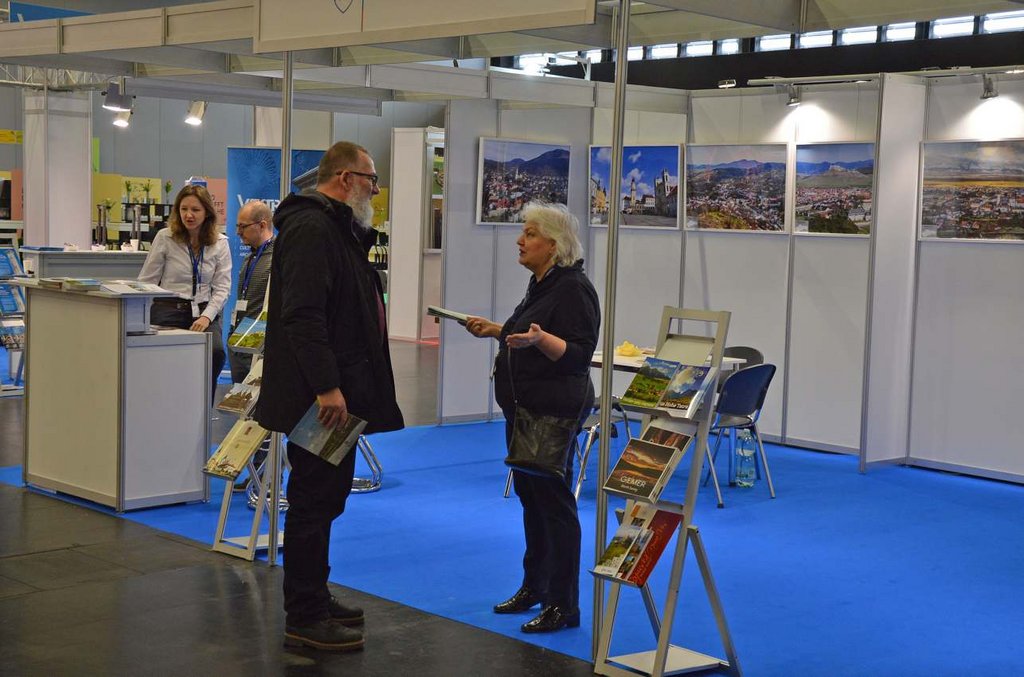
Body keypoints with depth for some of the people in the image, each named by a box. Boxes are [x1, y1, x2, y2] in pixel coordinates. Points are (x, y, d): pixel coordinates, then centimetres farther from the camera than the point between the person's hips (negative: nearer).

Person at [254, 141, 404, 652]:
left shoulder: (339, 230, 19)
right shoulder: (311, 228, -16)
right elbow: (303, 313, -26)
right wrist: (327, 386, -29)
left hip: (337, 394, 11)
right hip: (319, 397, -11)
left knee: (325, 497, 17)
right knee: (313, 502, -4)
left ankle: (314, 601, 28)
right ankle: (303, 619, 4)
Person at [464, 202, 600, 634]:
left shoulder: (573, 289, -16)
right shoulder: (542, 284, 14)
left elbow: (578, 354, -22)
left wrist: (538, 338, -35)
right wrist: (494, 331, 18)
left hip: (554, 412, -10)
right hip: (524, 407, 10)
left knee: (554, 500, -5)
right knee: (530, 494, 16)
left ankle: (563, 605, 2)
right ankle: (534, 586, 28)